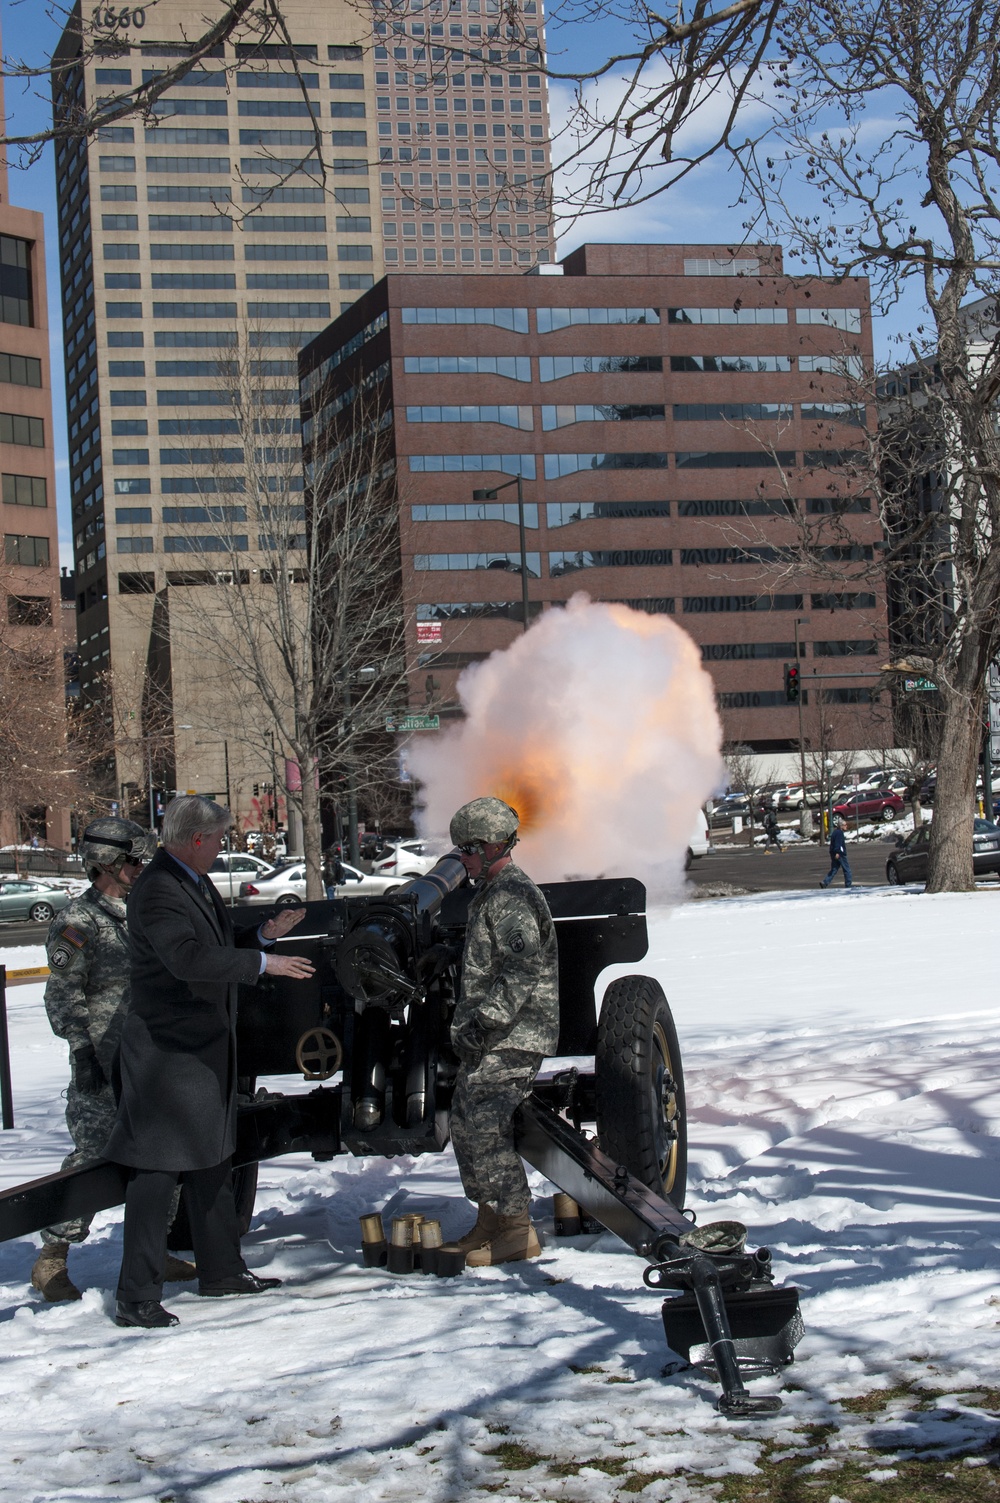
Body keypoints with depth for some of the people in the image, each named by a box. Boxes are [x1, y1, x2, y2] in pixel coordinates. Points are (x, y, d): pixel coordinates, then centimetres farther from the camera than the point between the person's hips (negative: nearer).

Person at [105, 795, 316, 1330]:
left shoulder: (196, 883, 12)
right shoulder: (157, 890, -20)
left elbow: (221, 945, 20)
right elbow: (188, 958, -33)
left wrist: (265, 933, 4)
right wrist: (264, 962, -28)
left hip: (207, 1047, 10)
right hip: (166, 1050, -10)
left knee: (212, 1162, 19)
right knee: (156, 1170, -7)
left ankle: (222, 1270, 32)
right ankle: (136, 1297, -2)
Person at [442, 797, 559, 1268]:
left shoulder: (512, 896, -15)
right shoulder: (490, 893, 19)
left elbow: (523, 973, -24)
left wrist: (484, 1020, -26)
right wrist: (471, 1024, 23)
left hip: (511, 1039, -11)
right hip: (489, 1038, 11)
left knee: (485, 1128, -13)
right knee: (465, 1123, 13)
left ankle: (517, 1230, -8)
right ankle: (489, 1223, 21)